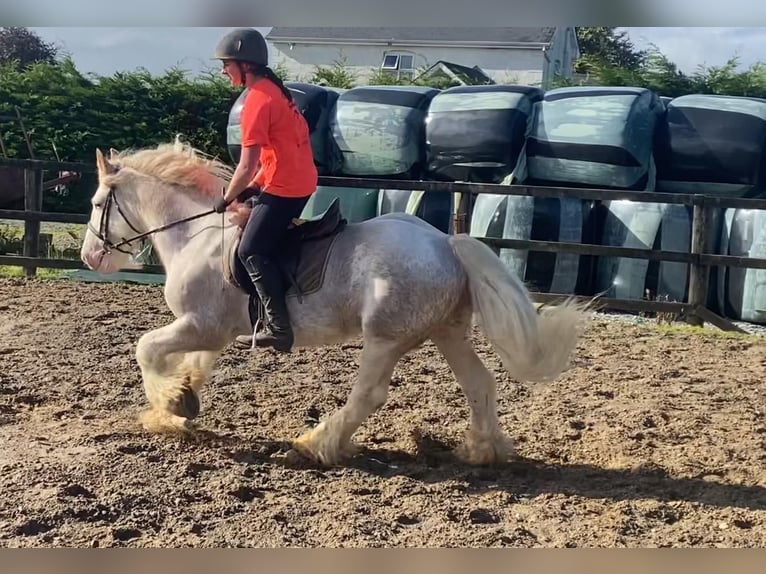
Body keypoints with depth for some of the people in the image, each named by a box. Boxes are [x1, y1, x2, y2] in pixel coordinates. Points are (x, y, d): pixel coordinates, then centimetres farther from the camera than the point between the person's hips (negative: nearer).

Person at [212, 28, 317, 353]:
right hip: (299, 183, 10)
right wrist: (253, 187, 15)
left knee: (252, 252, -7)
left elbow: (247, 166, -17)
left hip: (284, 189, -10)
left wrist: (226, 199, -3)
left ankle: (279, 329, -8)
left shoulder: (257, 100, -16)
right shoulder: (274, 90, 14)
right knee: (264, 247, 17)